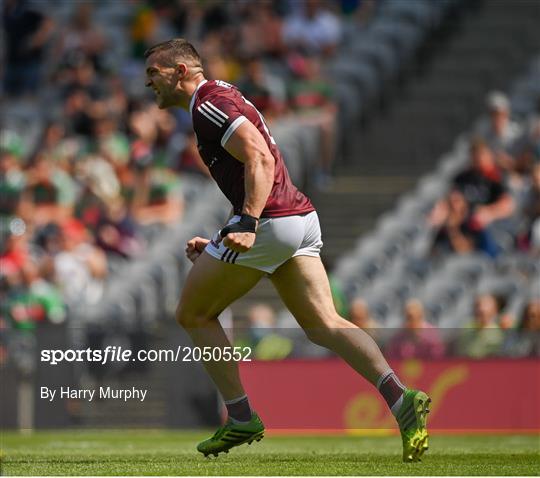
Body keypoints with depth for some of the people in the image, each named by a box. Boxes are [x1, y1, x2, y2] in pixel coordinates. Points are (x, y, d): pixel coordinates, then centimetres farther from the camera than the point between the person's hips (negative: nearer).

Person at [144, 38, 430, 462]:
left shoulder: (209, 104, -7)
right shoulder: (224, 99, 25)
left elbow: (259, 158, -21)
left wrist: (247, 225, -31)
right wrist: (217, 244, 30)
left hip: (269, 222, -9)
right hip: (302, 217, 9)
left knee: (193, 314, 8)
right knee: (324, 324, -1)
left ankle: (241, 419, 7)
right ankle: (401, 400, -20)